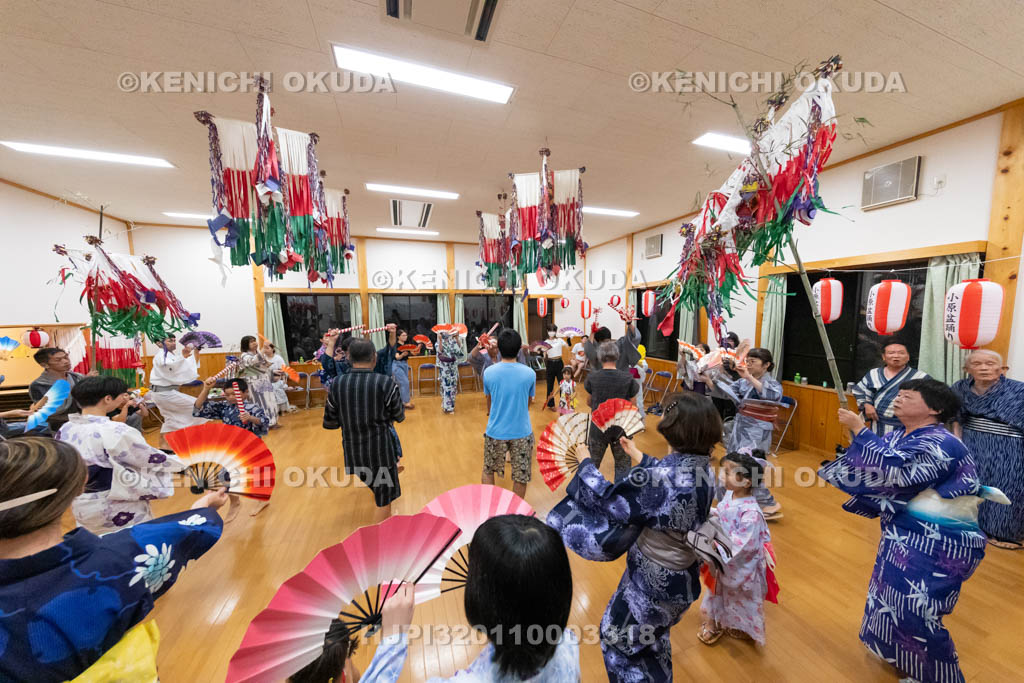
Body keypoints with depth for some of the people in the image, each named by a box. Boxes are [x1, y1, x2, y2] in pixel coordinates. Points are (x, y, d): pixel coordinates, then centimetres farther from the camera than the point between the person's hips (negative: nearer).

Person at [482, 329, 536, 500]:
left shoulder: (489, 372, -10)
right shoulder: (530, 373, -11)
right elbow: (529, 402, 5)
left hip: (495, 432, 1)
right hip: (522, 432, 0)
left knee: (488, 471, 24)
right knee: (520, 477, 16)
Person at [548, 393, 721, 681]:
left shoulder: (661, 478, -37)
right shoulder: (700, 465, -11)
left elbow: (608, 500, -25)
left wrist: (585, 463, -10)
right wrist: (637, 455, 22)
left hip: (655, 581, -7)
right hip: (681, 575, 8)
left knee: (617, 637, 22)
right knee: (650, 637, 35)